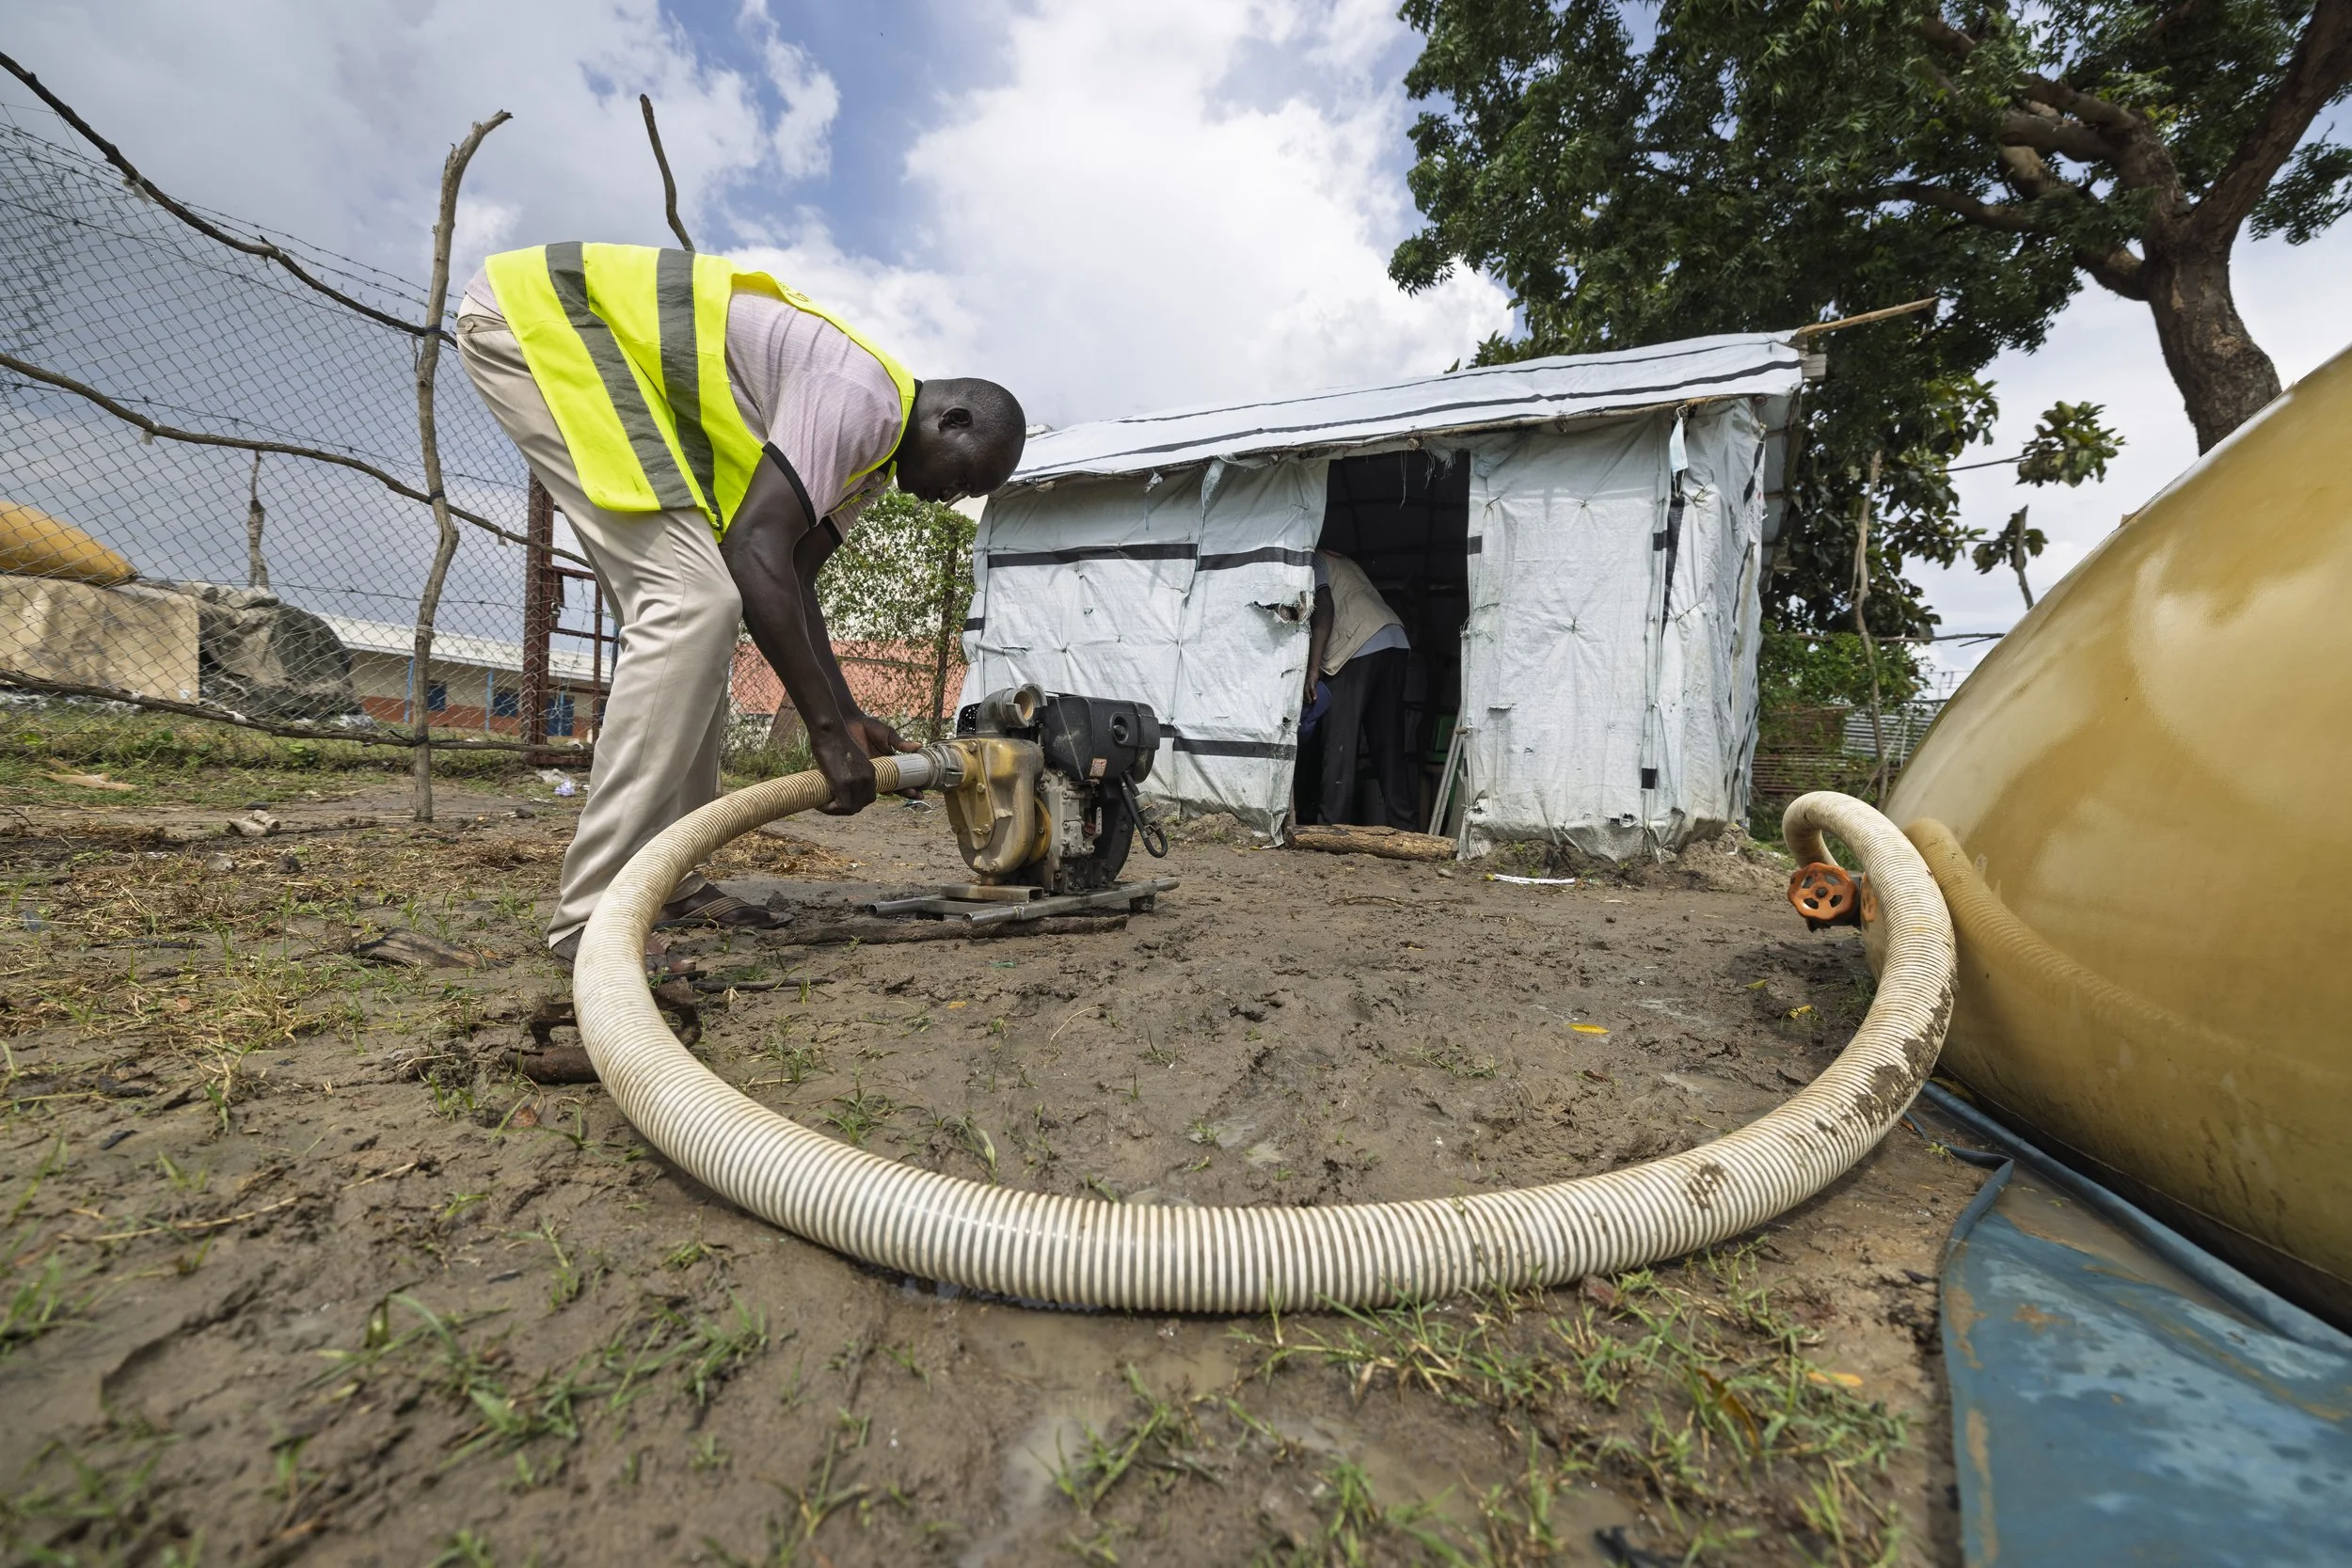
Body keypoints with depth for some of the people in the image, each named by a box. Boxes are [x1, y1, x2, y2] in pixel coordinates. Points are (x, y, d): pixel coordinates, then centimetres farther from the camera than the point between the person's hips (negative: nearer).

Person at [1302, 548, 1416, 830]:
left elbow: (1324, 608, -9)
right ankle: (1402, 825, 10)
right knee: (1389, 743, 9)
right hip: (1395, 642, 8)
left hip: (1359, 649, -8)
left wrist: (1313, 670, -14)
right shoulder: (1339, 561, 33)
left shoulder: (1311, 561, 9)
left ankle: (1334, 826, -8)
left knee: (1339, 743, -6)